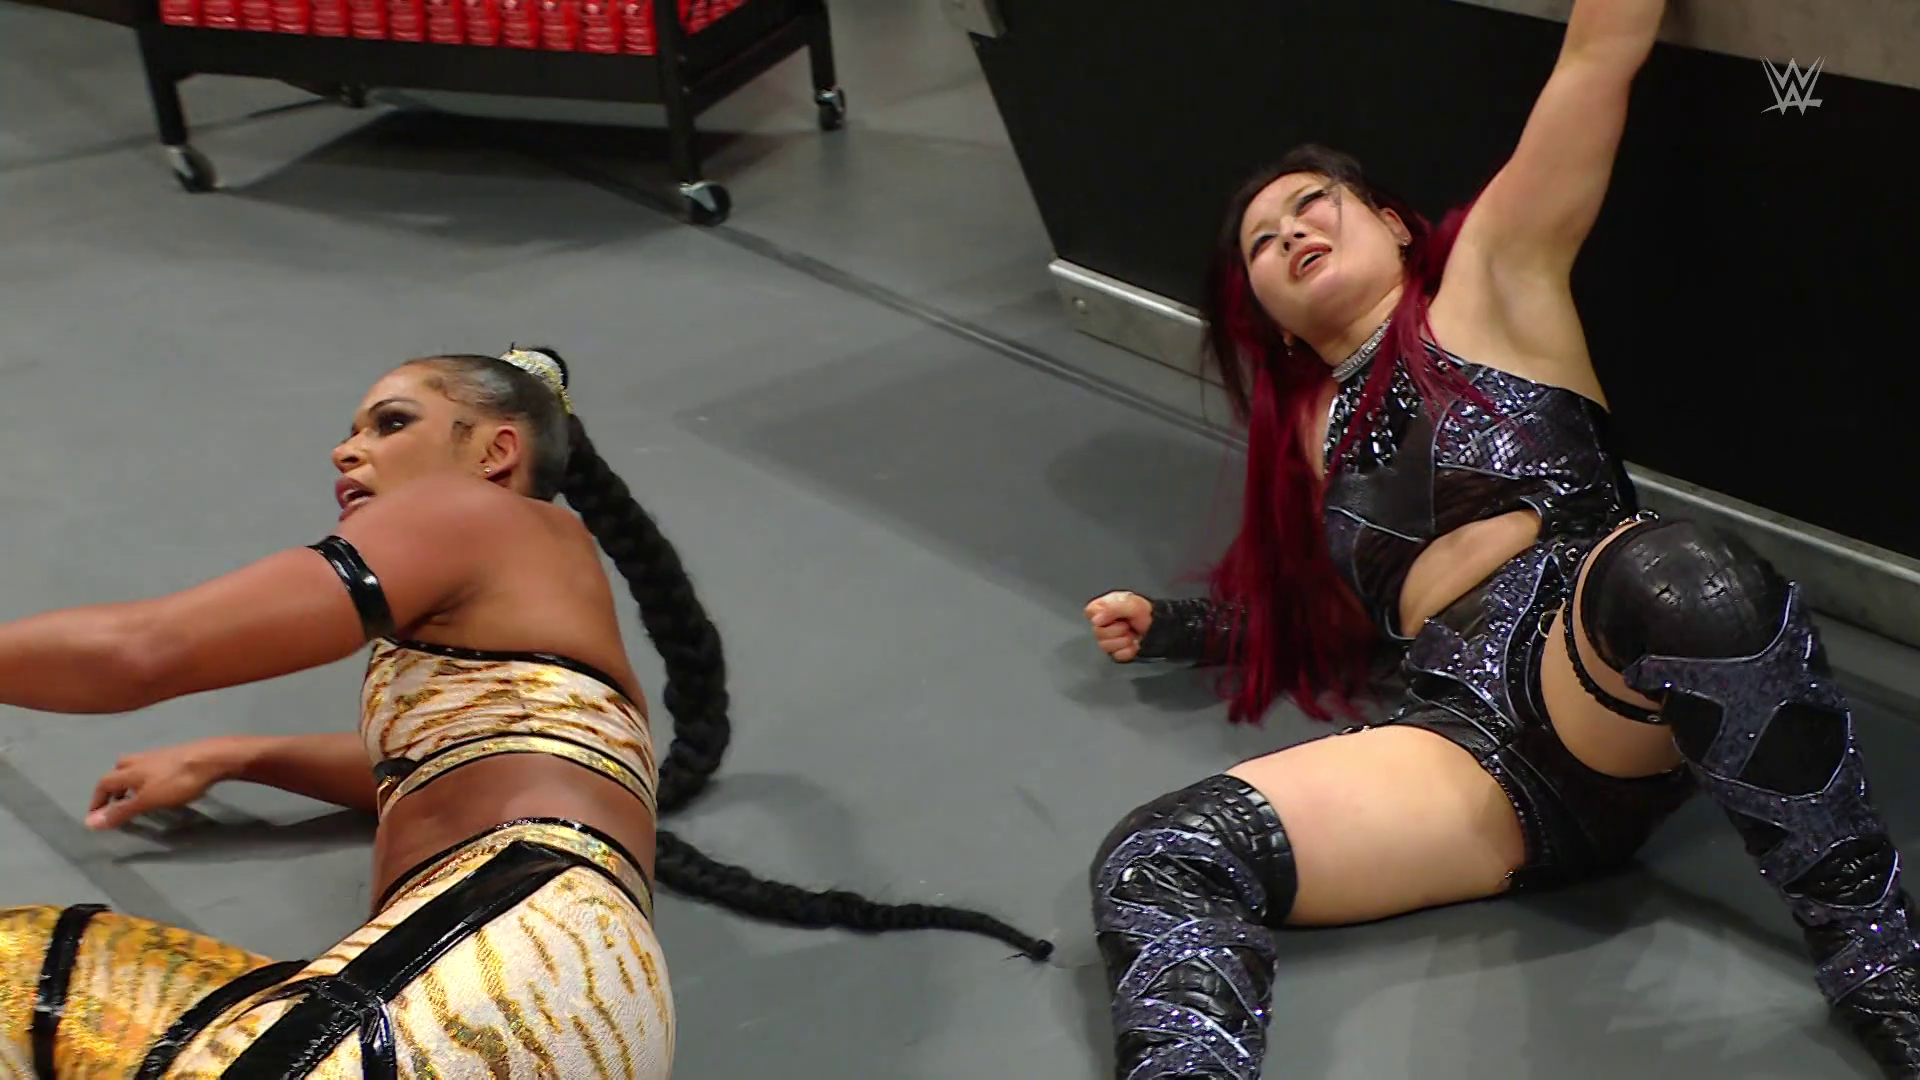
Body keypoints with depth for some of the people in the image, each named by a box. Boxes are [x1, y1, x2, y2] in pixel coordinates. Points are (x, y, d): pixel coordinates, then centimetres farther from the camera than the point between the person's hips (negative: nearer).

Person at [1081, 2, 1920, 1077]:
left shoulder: (1490, 277, 17)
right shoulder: (1312, 425, 30)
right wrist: (1172, 626, 35)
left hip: (1612, 700, -4)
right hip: (1468, 737, 4)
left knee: (1677, 578, -40)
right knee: (1155, 862, -20)